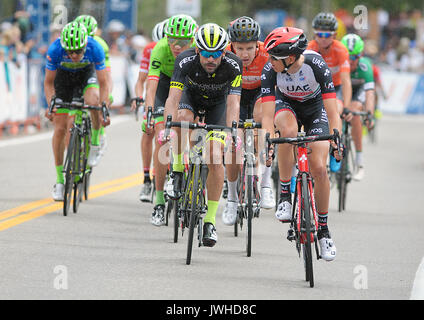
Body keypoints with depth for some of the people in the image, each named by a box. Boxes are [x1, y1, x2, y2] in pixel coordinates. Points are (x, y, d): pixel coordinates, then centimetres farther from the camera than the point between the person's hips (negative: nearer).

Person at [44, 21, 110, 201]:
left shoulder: (95, 49, -34)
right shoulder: (55, 50, -33)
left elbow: (103, 84, -24)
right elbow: (48, 83, -18)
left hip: (86, 73, -1)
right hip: (63, 75, 1)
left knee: (93, 101, -35)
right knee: (60, 128, -6)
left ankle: (95, 144, -9)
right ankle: (59, 180, 5)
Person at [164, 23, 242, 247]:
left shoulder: (233, 65, -32)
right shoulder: (186, 61, -33)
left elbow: (233, 102, -36)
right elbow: (173, 98, -38)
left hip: (218, 102, 0)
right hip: (191, 96, 0)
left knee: (215, 157, -14)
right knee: (183, 117, -37)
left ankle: (210, 220, -7)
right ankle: (178, 170, -16)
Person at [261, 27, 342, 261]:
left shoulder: (316, 65, -34)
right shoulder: (270, 70, -30)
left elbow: (332, 111, -35)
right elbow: (267, 113, -33)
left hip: (315, 107, -1)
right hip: (286, 104, 1)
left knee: (319, 169, -12)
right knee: (289, 131, -36)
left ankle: (323, 229, 6)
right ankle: (285, 195, -20)